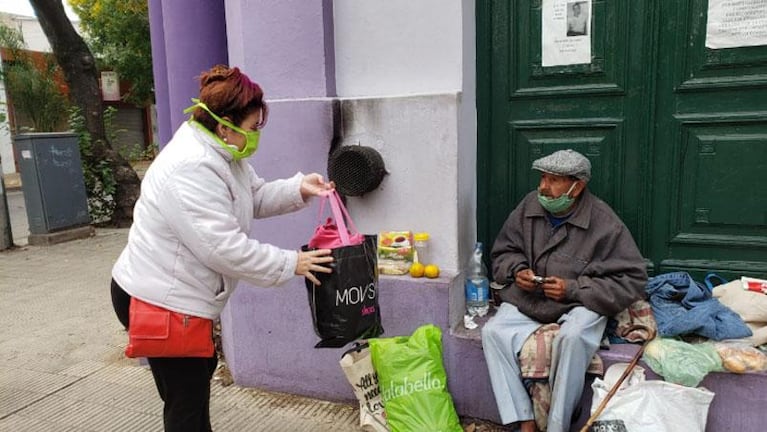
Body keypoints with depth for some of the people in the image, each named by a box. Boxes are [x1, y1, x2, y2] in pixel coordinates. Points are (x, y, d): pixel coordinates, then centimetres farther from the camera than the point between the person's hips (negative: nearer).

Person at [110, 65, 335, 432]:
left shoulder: (221, 153, 4)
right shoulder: (190, 169, -29)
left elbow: (255, 198, 13)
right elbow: (223, 247, -31)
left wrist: (298, 189, -5)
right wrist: (290, 264, -23)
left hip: (177, 292, 11)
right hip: (155, 299, -11)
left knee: (201, 369, 26)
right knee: (186, 395, 1)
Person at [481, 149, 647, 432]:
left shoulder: (604, 223, -13)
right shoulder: (529, 206, -1)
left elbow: (632, 281, -12)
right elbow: (502, 252, 14)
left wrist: (573, 289, -19)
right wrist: (517, 270, -9)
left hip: (579, 305, -4)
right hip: (527, 302, 4)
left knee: (573, 337, -36)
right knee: (493, 332, -22)